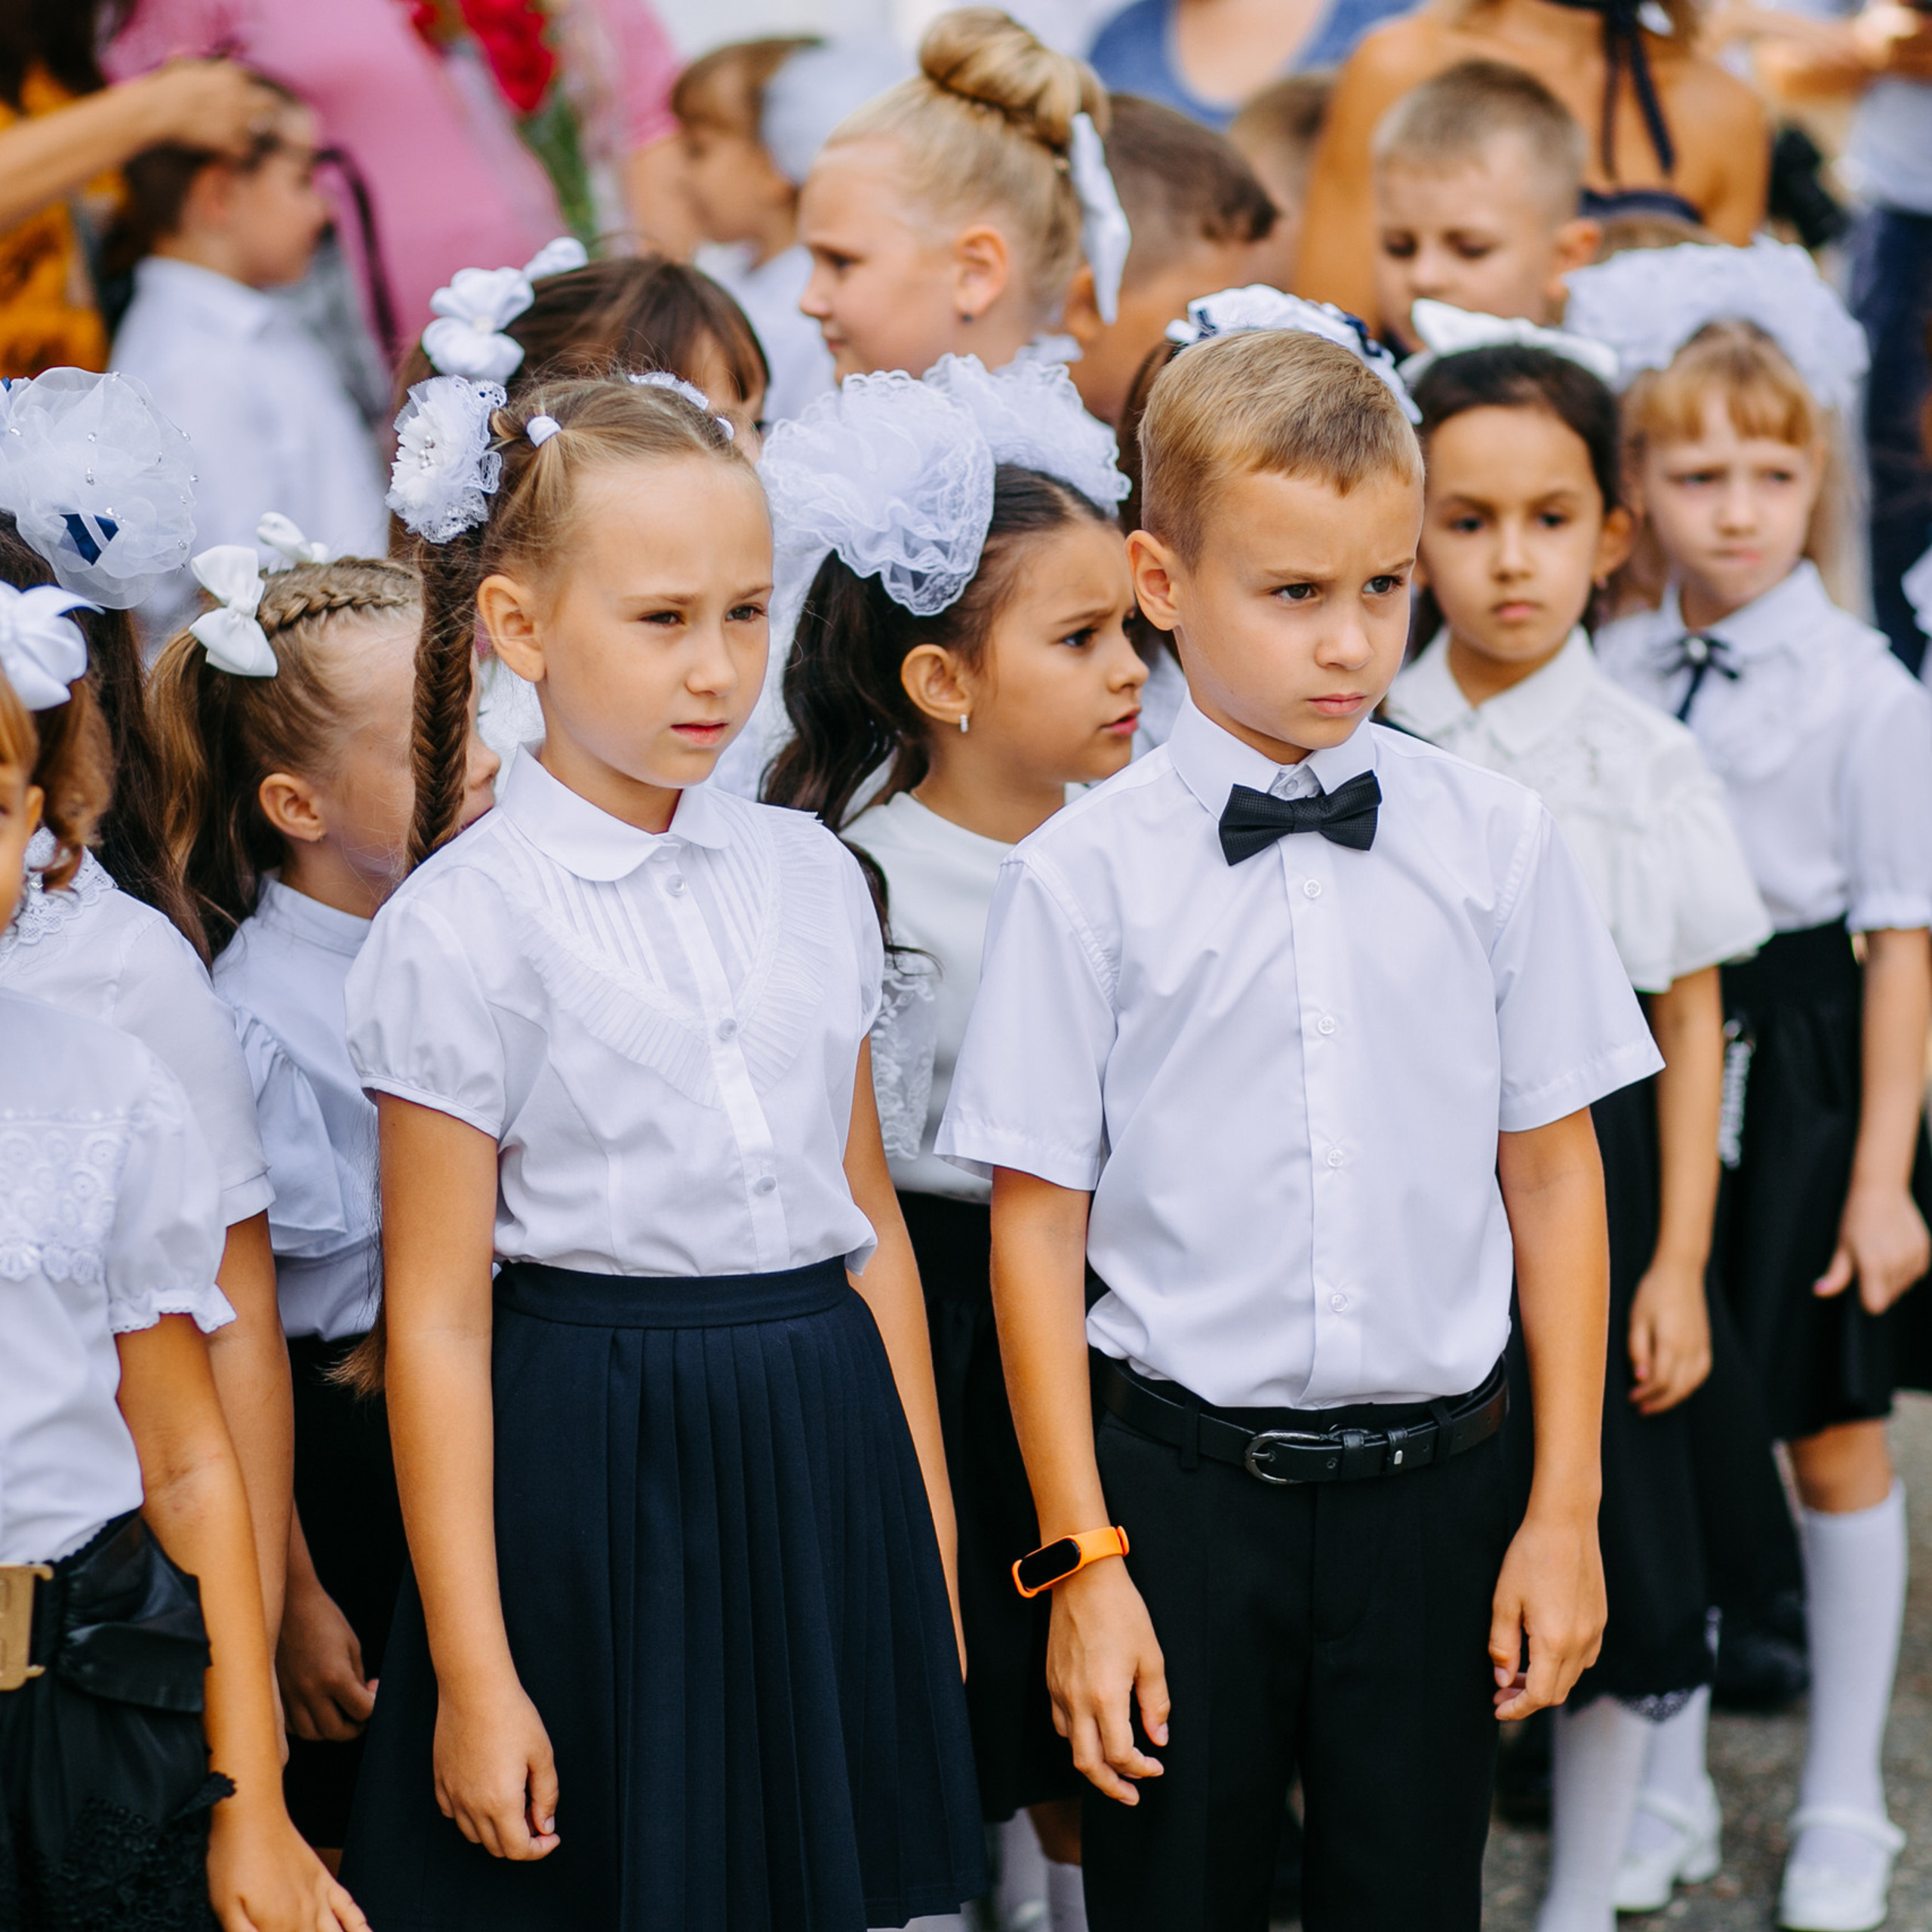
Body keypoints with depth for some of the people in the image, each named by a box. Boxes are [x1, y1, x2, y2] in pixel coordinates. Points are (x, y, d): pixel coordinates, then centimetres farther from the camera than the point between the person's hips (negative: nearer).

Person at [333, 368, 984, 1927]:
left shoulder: (810, 877, 6)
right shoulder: (466, 925, -10)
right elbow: (437, 1318, -10)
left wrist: (930, 1536, 13)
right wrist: (472, 1672, -11)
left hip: (822, 1452, 5)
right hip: (592, 1467, -5)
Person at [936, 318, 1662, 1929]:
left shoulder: (1495, 844, 0)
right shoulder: (1084, 877, -7)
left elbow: (1553, 1171, 4)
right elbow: (1037, 1223, -4)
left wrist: (1566, 1509, 3)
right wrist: (1082, 1556, -5)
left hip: (1433, 1481, 2)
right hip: (1184, 1481, -2)